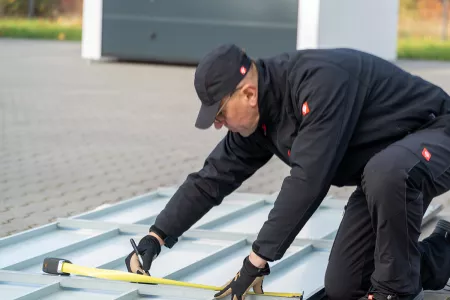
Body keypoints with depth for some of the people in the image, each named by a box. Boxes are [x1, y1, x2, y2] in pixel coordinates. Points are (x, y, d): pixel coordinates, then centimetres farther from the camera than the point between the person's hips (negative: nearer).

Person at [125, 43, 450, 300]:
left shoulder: (320, 82, -34)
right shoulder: (256, 120, -5)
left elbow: (307, 181, -36)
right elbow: (213, 178, 5)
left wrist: (257, 260, -32)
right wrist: (155, 238, 0)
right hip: (378, 169, 9)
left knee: (386, 173, -43)